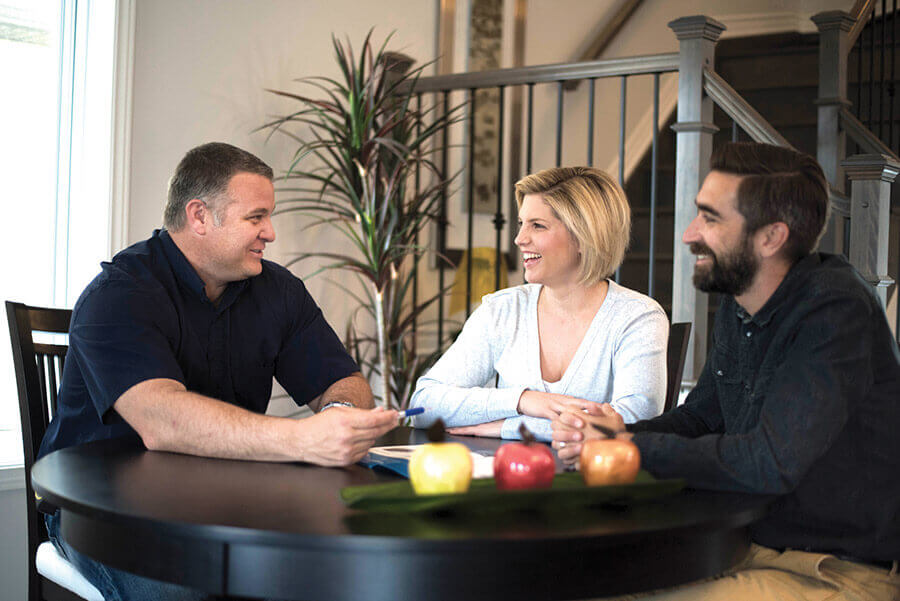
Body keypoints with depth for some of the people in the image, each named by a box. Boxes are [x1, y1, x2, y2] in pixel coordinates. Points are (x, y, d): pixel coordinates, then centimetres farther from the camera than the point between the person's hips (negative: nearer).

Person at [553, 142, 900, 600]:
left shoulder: (835, 310, -22)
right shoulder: (737, 308, 6)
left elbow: (770, 464, -30)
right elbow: (698, 418, 15)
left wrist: (633, 447, -19)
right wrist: (621, 433, -6)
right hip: (753, 547, 8)